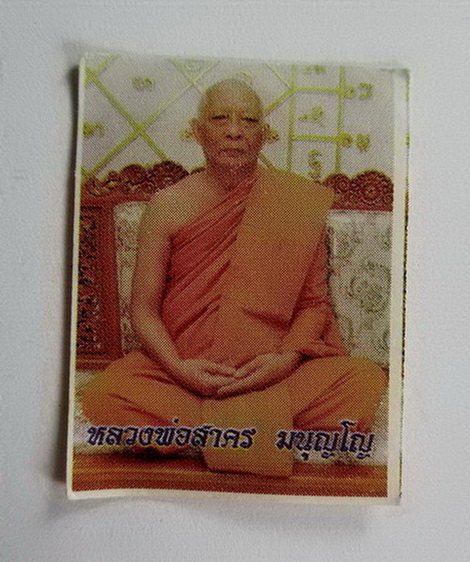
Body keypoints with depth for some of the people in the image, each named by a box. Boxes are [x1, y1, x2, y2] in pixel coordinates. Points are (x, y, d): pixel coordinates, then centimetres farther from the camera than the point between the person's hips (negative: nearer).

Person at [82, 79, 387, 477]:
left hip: (275, 371, 1)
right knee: (103, 399, -26)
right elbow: (143, 307, 1)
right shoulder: (168, 206, 1)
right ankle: (274, 430, -11)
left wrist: (287, 358, -15)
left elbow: (315, 302, 3)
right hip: (183, 368, 0)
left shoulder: (299, 203, 1)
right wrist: (179, 367, -16)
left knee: (369, 382, -22)